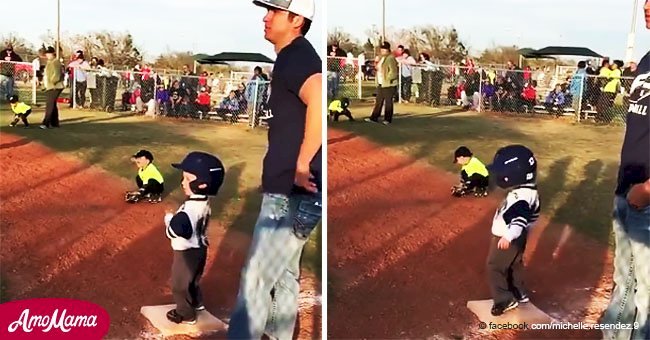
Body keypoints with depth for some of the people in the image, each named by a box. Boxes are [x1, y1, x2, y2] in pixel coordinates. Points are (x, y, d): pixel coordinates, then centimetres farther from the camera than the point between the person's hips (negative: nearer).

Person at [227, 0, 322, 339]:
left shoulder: (295, 56, -15)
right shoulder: (293, 56, 16)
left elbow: (319, 100, -35)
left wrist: (302, 165, -27)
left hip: (290, 192, -11)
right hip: (288, 189, 11)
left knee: (255, 279, -5)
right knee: (284, 276, 19)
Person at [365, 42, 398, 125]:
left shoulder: (391, 58, -13)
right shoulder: (381, 58, 16)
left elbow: (393, 71, -19)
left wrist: (387, 79, -18)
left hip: (388, 84, -9)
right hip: (380, 84, 9)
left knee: (388, 102, 0)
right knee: (378, 102, 11)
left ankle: (388, 119, 7)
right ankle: (374, 117, 16)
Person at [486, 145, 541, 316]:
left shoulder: (522, 196, -30)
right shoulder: (523, 191, 3)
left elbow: (520, 219, -43)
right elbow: (531, 213, 18)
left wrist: (508, 236, -56)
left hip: (507, 239, -10)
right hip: (511, 237, 10)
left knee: (495, 267, 0)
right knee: (514, 266, 24)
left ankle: (504, 300, 7)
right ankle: (519, 293, 39)